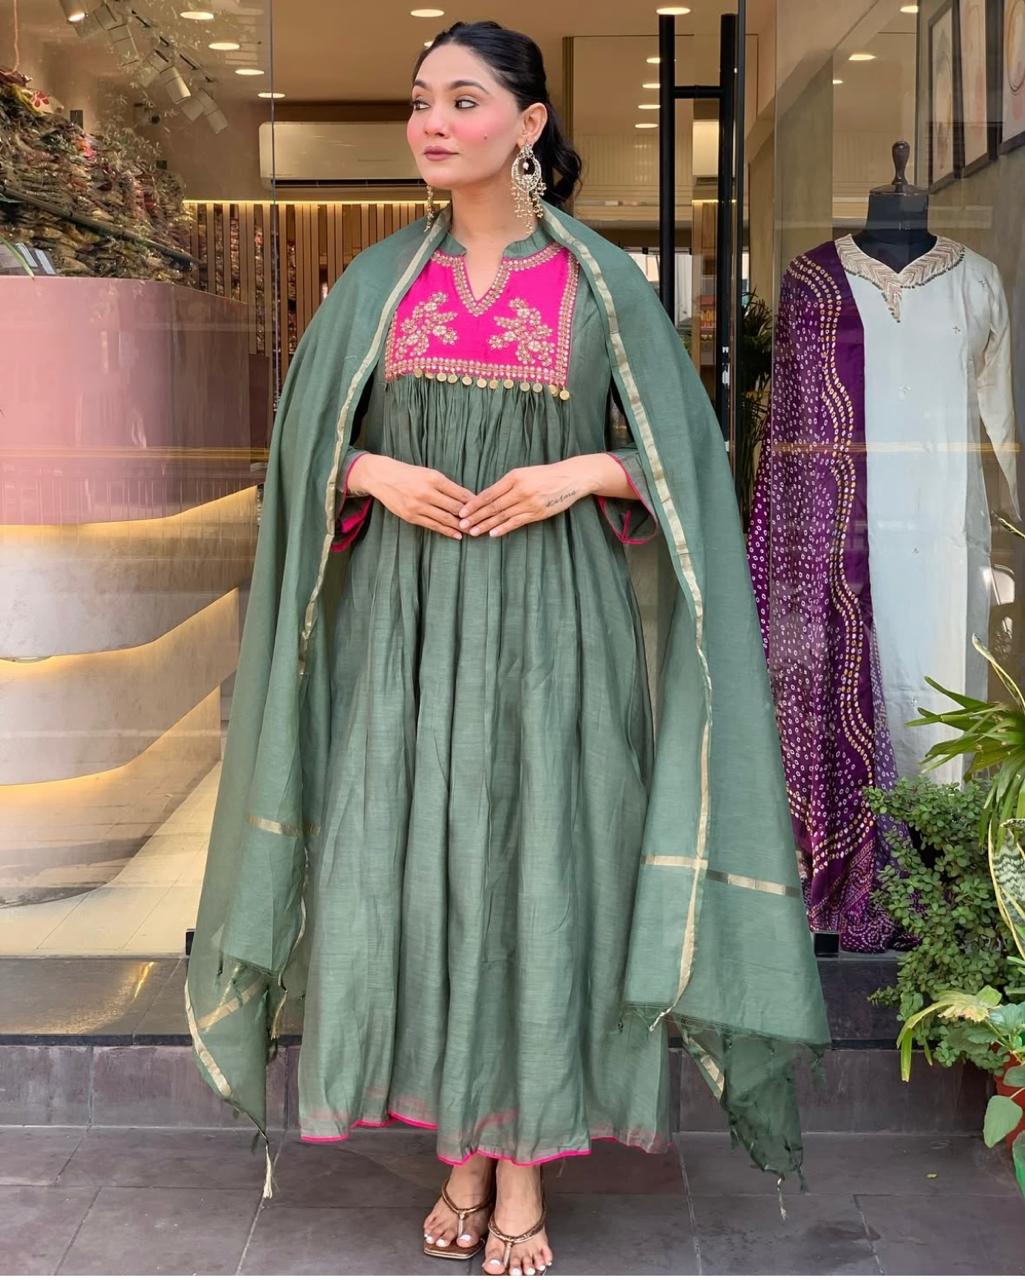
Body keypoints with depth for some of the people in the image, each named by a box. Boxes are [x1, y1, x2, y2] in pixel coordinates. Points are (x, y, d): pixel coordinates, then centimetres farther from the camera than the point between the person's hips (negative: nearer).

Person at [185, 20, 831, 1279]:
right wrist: (375, 475, -7)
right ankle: (463, 1154, 15)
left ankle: (525, 1173, 8)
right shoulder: (380, 280, 10)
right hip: (406, 621, 3)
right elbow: (309, 447, 13)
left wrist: (580, 473, -13)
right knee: (418, 870, 0)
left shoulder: (601, 281, 3)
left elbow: (679, 454, 4)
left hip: (550, 620, -2)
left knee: (539, 875, -3)